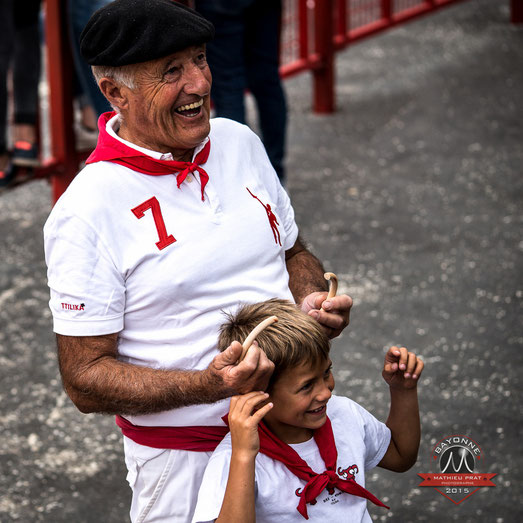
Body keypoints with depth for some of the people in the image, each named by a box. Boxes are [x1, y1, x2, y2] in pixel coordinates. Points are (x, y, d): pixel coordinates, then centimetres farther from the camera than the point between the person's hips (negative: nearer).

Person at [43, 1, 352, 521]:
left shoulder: (240, 142, 2)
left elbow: (293, 253, 16)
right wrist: (206, 386, -30)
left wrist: (313, 299, -7)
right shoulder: (87, 212, -19)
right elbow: (84, 379, -17)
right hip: (185, 458, -6)